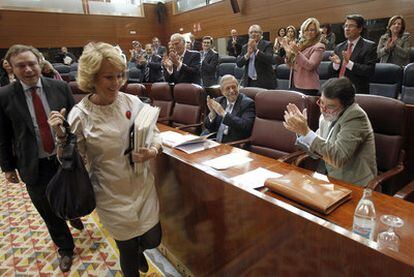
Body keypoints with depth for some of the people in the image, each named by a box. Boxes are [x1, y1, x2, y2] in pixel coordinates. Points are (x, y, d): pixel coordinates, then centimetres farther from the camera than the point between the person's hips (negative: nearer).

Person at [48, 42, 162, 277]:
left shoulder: (133, 102, -8)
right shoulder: (80, 115, -14)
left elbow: (154, 133, 3)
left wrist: (153, 151, -18)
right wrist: (61, 137, -23)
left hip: (143, 186, 3)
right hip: (112, 196, -2)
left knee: (153, 240, 17)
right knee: (128, 250, 16)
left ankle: (138, 250, 55)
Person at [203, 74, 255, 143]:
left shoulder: (248, 103, -5)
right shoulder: (218, 101, 9)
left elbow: (246, 127, -20)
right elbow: (208, 127, 8)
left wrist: (223, 113, -20)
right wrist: (212, 113, -12)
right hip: (215, 142, 6)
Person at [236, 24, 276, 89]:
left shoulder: (267, 45, 0)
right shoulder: (245, 47, 12)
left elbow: (270, 60, -16)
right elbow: (238, 63, 3)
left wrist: (256, 50, -21)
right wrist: (248, 54, -13)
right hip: (248, 82, 4)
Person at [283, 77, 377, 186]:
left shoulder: (355, 116, -16)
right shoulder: (328, 116, 4)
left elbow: (338, 158, -26)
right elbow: (317, 153, 9)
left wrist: (306, 131, -25)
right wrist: (301, 131, -7)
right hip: (330, 178, 6)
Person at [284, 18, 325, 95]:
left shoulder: (318, 47, -3)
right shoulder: (301, 45, 14)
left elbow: (310, 66, -17)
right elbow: (291, 66, 13)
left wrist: (297, 52, -24)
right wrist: (288, 52, -2)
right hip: (295, 85, 6)